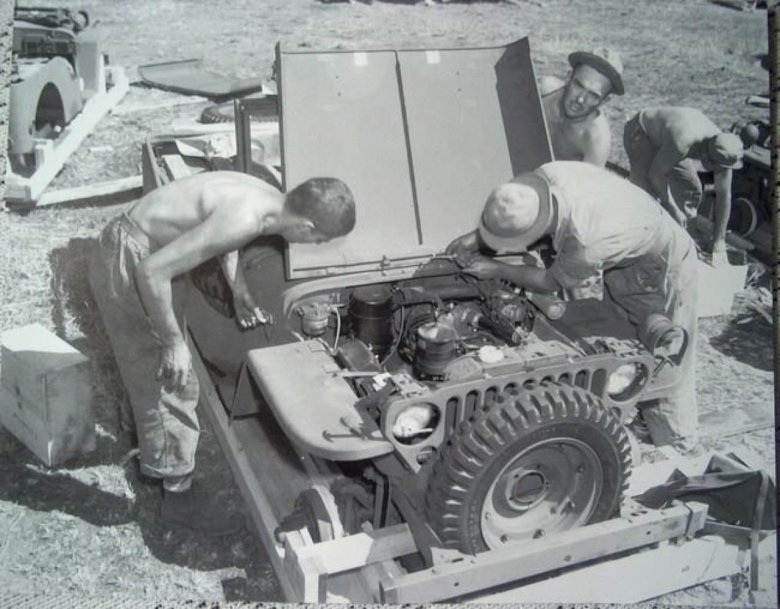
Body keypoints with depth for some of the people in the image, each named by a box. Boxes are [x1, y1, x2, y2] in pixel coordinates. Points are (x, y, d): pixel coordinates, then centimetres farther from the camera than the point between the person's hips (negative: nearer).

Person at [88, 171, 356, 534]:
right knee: (171, 381, 0)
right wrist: (173, 342, -21)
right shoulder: (244, 220, -32)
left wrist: (241, 293, 12)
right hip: (128, 266, -9)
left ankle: (154, 452, 48)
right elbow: (152, 272, -31)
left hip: (149, 253, 9)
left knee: (153, 373, 26)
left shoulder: (266, 196, -4)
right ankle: (179, 496, 14)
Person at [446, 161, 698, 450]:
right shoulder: (550, 174, -28)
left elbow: (552, 282, -22)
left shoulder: (585, 244, -45)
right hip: (626, 256, 8)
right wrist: (477, 237, -15)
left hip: (663, 268, -7)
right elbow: (509, 210, -4)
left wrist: (497, 270, -18)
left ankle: (675, 443, 27)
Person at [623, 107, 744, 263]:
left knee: (692, 191, 0)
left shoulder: (722, 147, -23)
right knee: (648, 189, -22)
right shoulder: (682, 143, -44)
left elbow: (724, 195, -16)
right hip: (640, 133, -6)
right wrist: (673, 210, -21)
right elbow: (655, 174, -29)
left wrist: (719, 245, -15)